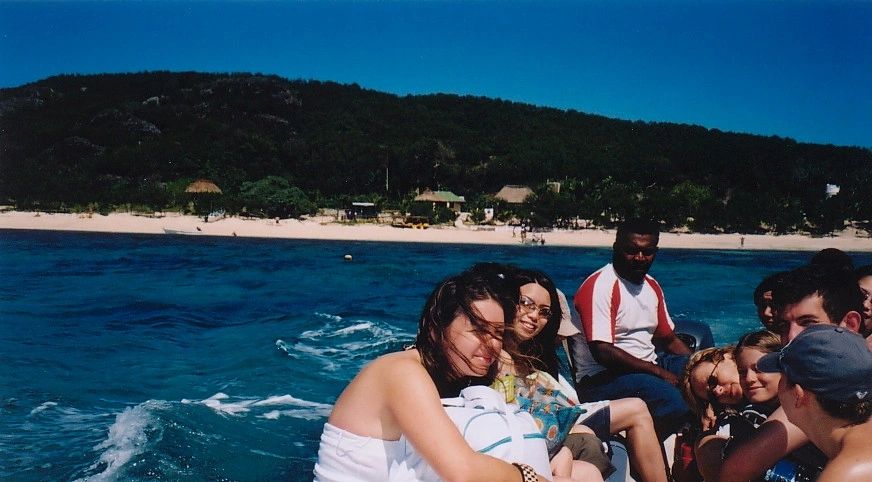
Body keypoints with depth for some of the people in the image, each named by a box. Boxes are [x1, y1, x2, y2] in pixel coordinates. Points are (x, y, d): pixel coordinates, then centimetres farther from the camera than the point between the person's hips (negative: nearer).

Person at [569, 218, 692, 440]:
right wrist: (661, 373, -21)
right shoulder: (600, 286, -14)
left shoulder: (652, 286, 14)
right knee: (673, 401, -32)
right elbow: (602, 352, -22)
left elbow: (669, 340, 19)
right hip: (602, 378, -9)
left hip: (648, 368, 9)